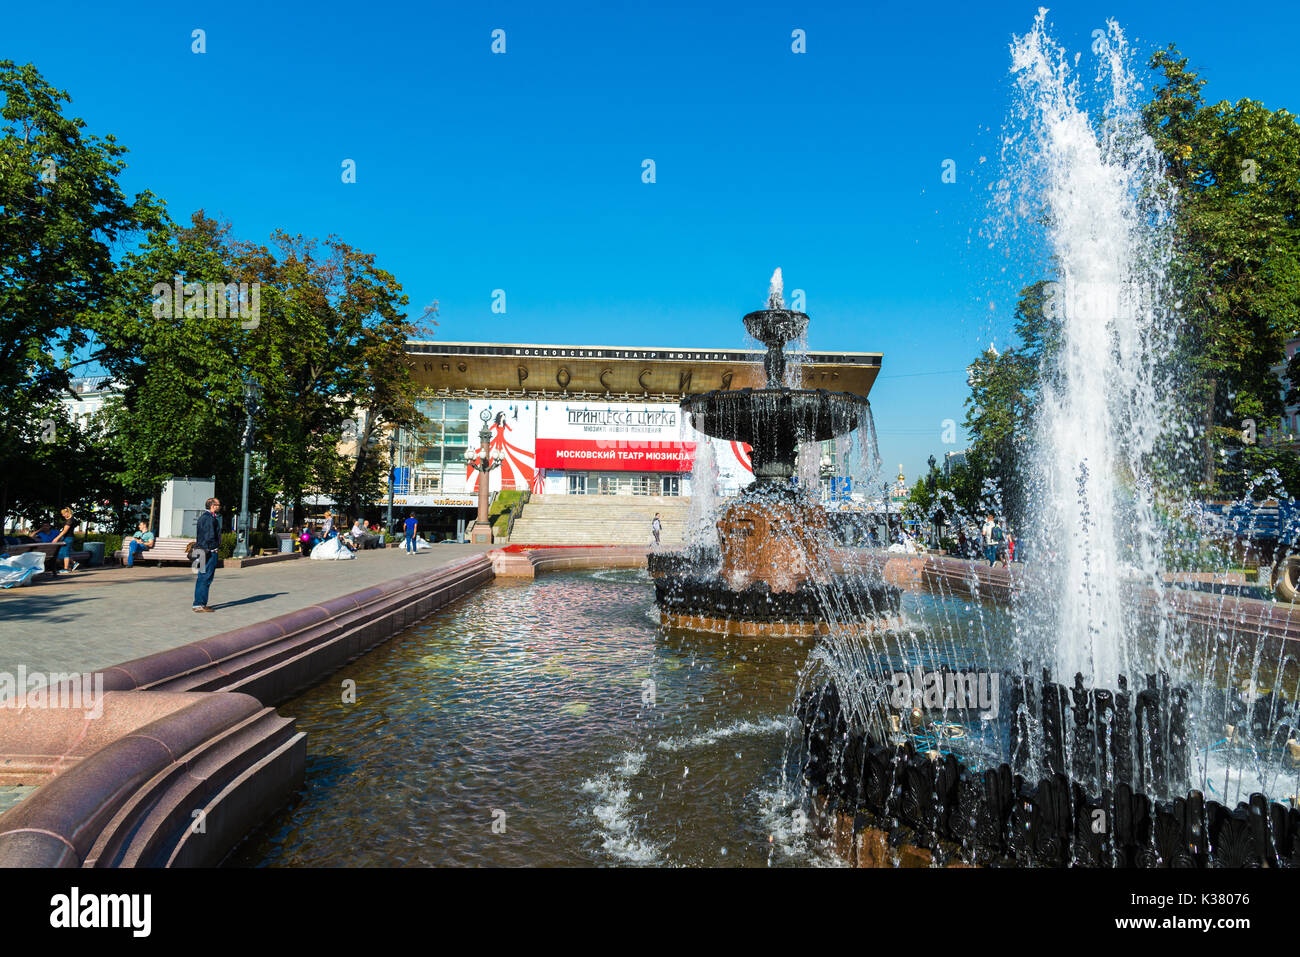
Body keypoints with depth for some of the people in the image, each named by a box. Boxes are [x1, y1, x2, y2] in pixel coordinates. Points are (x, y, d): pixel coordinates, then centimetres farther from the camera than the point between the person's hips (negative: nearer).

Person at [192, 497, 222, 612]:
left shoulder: (203, 517, 18)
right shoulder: (210, 518, -15)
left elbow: (198, 535, 22)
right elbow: (210, 536, -21)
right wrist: (216, 548, -11)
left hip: (202, 550, 11)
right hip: (210, 551, -11)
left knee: (202, 578, 15)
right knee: (206, 578, -6)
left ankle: (198, 604, 20)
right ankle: (200, 604, -4)